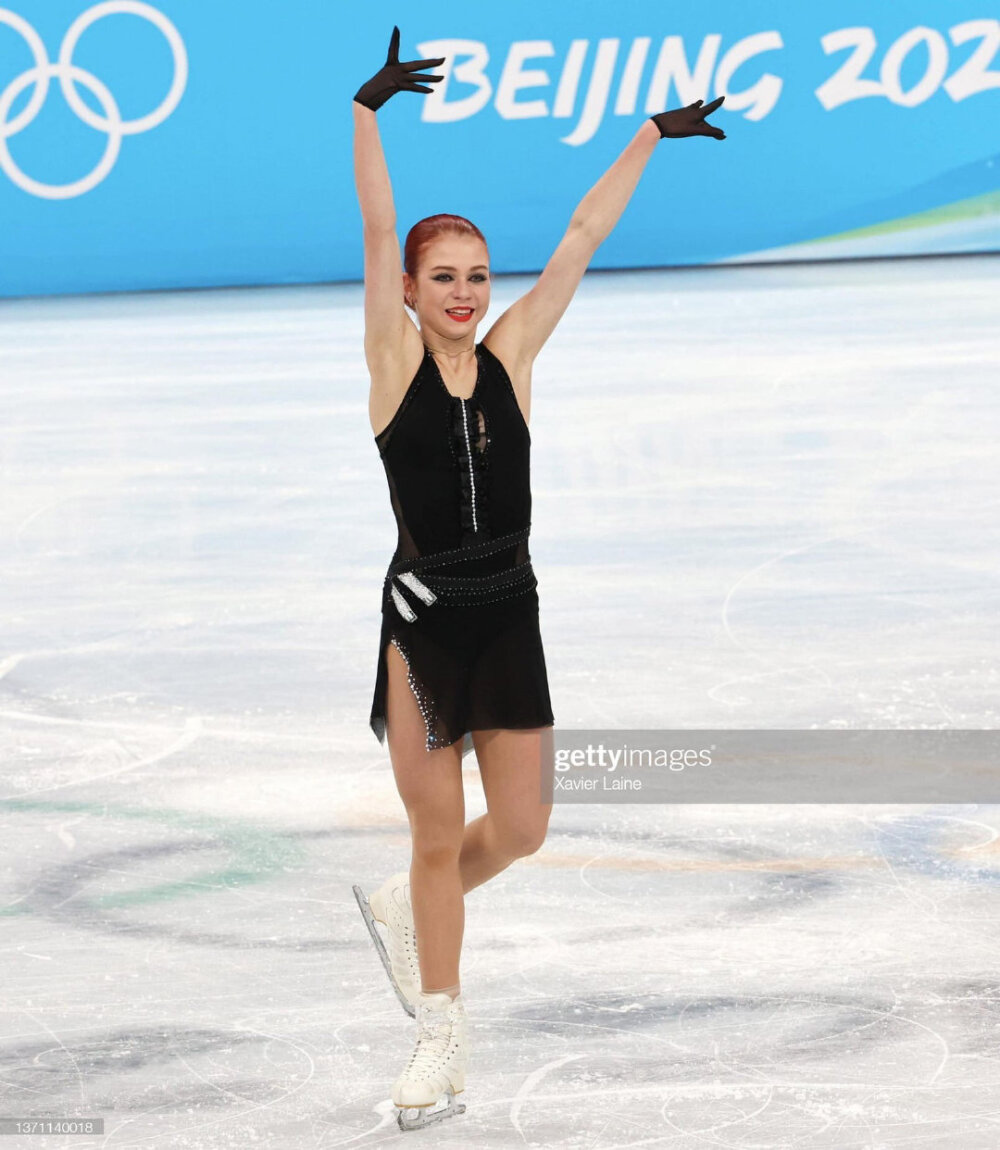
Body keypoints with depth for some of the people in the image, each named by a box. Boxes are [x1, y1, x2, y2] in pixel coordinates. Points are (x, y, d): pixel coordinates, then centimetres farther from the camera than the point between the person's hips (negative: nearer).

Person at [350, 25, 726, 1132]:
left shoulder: (509, 355, 5)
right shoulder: (395, 359, -4)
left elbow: (580, 240, 6)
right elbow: (379, 230, -14)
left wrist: (651, 137, 10)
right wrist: (367, 109, -22)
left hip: (509, 613, 3)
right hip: (424, 613, -3)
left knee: (520, 828, 4)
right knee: (438, 836, 3)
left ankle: (404, 906, 33)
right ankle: (439, 1033, 17)